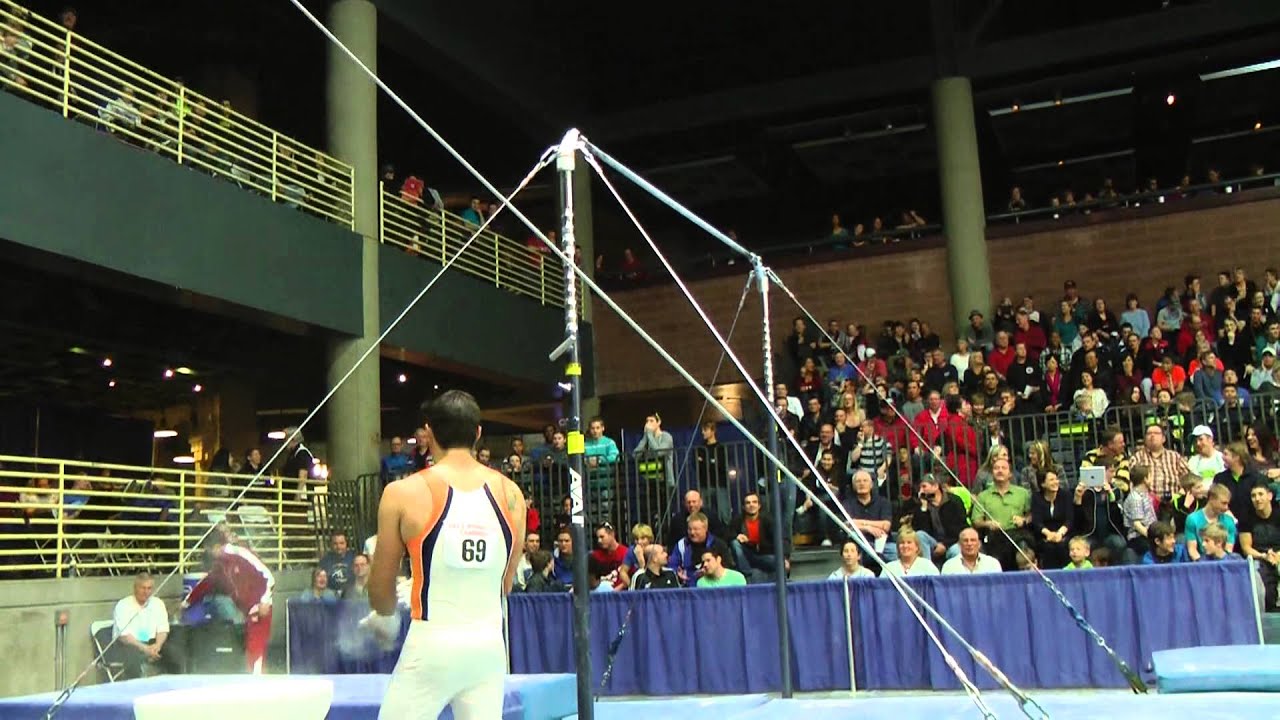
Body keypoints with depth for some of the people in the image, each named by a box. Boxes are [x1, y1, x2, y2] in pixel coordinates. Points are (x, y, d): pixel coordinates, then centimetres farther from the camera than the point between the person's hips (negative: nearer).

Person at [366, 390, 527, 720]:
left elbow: (381, 585, 3)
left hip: (433, 644, -4)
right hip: (490, 643, 4)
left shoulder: (404, 493, -7)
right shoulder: (510, 493, 3)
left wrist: (385, 618, 23)